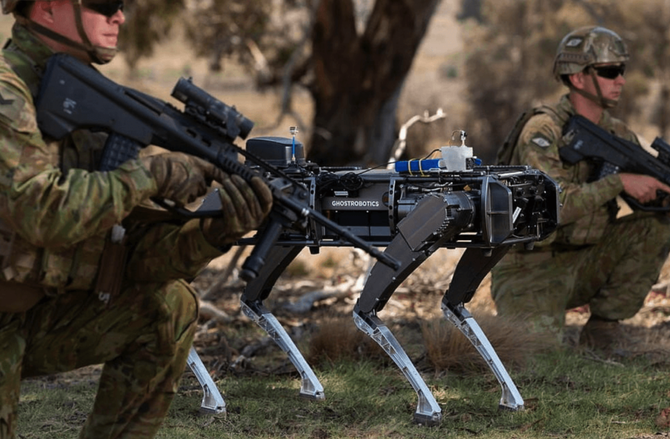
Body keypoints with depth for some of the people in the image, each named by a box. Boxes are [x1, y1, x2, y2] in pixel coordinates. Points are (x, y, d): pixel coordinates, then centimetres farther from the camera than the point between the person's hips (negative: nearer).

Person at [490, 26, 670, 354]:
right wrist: (620, 182, -32)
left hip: (582, 264, 6)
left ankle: (603, 328, -3)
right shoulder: (542, 130, -17)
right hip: (529, 272, -6)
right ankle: (509, 323, 8)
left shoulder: (618, 135, 4)